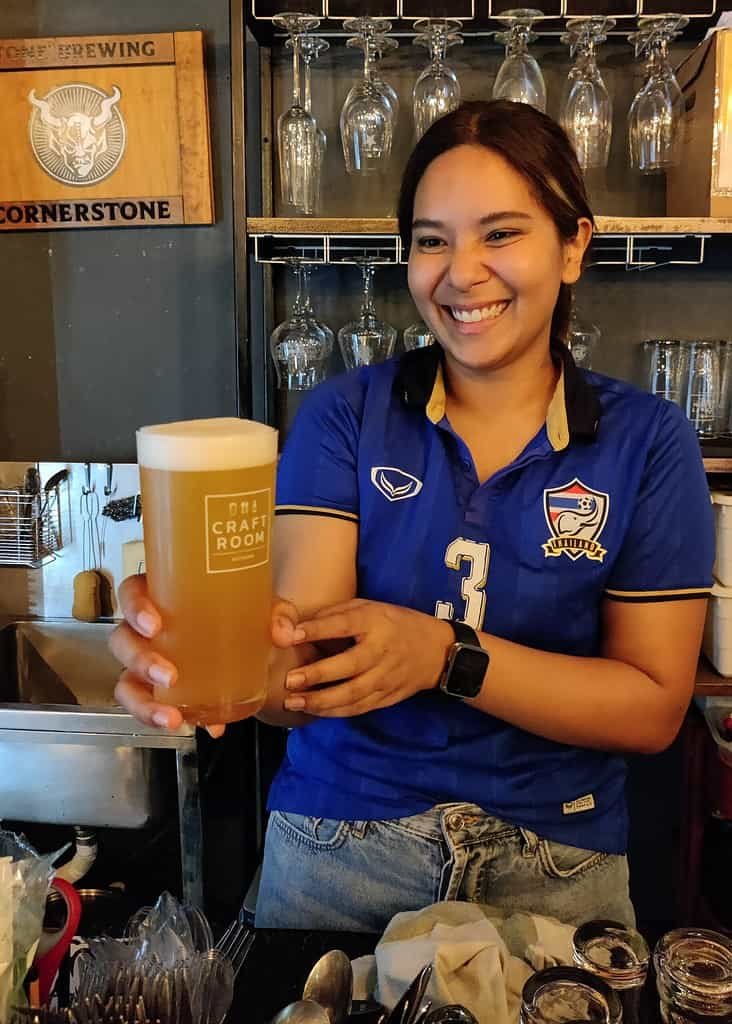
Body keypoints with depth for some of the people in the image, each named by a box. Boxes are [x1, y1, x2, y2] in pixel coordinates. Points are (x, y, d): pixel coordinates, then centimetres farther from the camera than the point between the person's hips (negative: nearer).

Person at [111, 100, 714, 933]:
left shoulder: (648, 441, -8)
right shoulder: (345, 415, -7)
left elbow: (653, 708, -10)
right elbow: (305, 642, -17)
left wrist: (445, 654, -24)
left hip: (558, 867, 0)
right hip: (338, 848, 1)